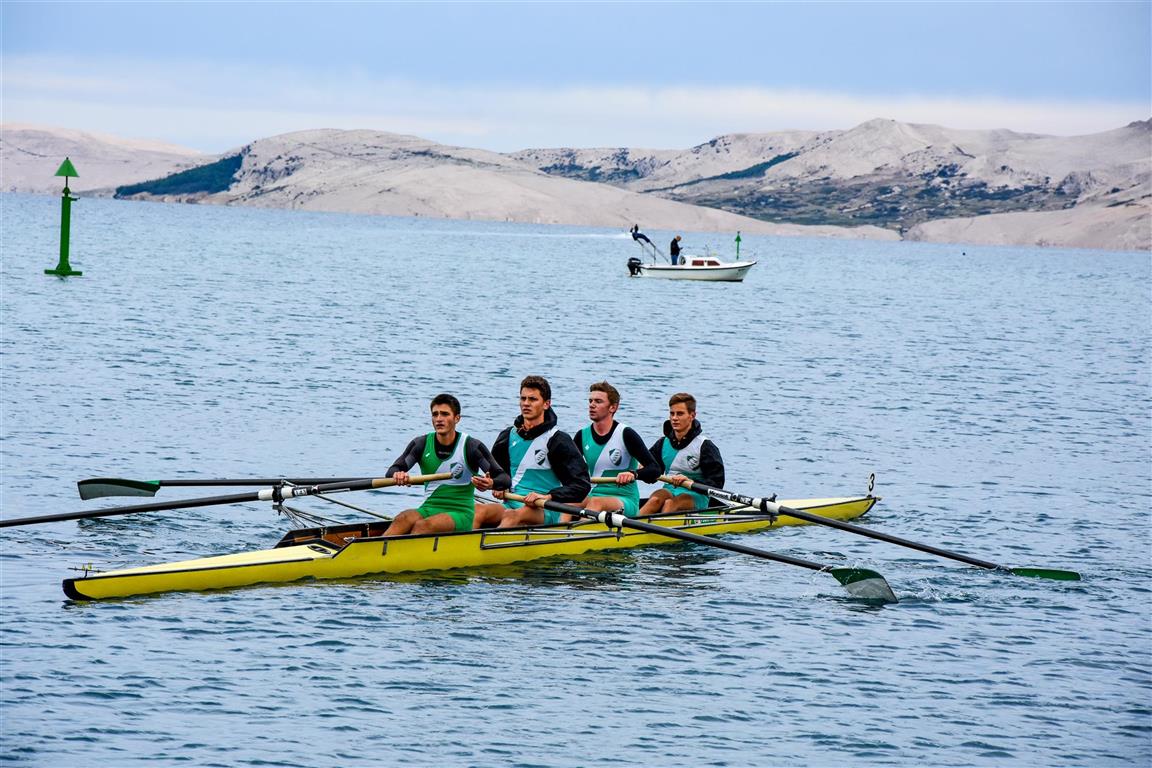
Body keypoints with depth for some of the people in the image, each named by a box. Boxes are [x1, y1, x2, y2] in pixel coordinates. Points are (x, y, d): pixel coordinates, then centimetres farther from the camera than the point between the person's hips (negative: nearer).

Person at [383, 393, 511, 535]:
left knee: (422, 526, -33)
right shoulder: (421, 444, 4)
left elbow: (505, 480, -9)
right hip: (429, 509, 3)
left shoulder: (471, 447, -6)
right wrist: (397, 475, -31)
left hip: (460, 514, -3)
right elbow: (391, 472, -5)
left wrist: (491, 484, -34)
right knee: (402, 520, -30)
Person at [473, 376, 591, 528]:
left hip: (546, 512, -5)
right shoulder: (509, 436, 13)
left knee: (512, 516, -38)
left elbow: (582, 484, -8)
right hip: (511, 504, 5)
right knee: (477, 512, -26)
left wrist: (547, 497, -20)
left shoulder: (558, 440, -3)